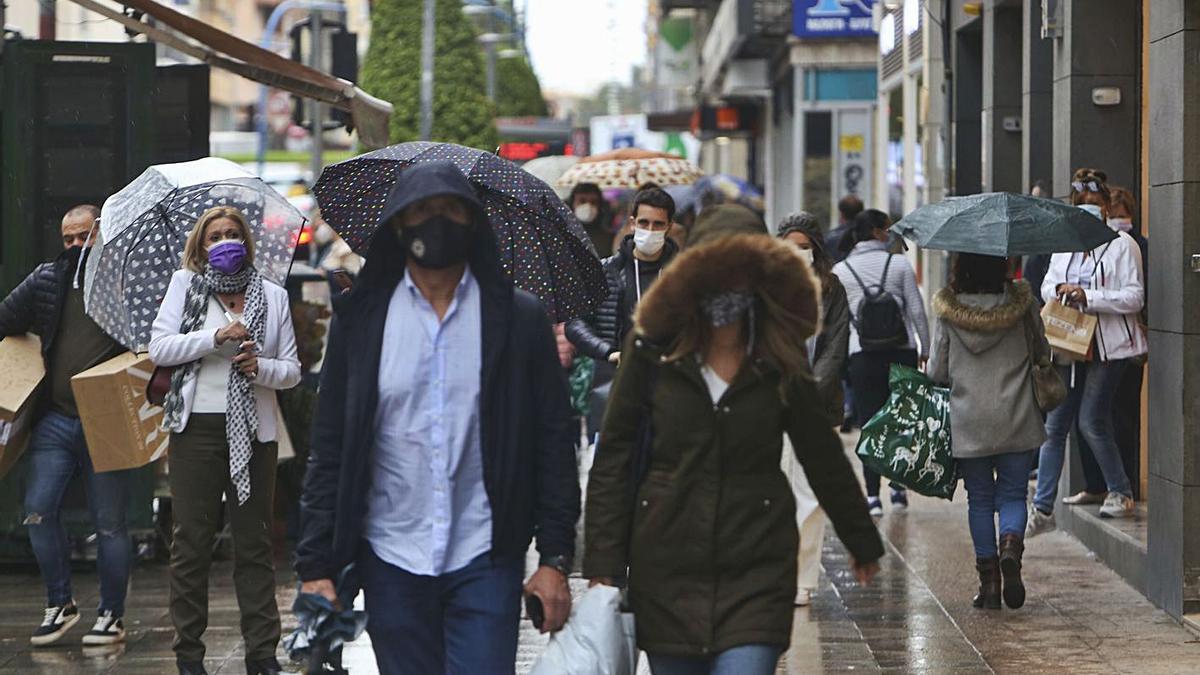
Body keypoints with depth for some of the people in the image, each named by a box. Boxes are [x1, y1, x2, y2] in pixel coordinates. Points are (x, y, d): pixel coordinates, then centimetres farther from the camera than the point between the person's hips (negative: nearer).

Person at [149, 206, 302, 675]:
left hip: (254, 431, 1)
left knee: (254, 540, 4)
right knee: (192, 540, 1)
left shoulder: (272, 296, 9)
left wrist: (261, 367, -12)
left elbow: (292, 371, 9)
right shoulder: (185, 285, 6)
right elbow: (158, 348, -4)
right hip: (197, 426, -1)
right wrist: (216, 337, -13)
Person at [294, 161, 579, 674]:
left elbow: (554, 443, 3)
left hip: (485, 560, -1)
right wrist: (316, 565, -2)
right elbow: (329, 449, 4)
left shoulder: (520, 319, 3)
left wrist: (555, 558, -3)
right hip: (391, 562, 1)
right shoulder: (361, 320, 4)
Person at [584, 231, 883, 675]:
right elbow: (613, 461, 0)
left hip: (756, 572, -1)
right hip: (667, 569, 1)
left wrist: (863, 543, 22)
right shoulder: (653, 354, -1)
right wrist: (603, 566, -5)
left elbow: (823, 458, 13)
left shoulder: (781, 364, 2)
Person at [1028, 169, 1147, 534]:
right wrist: (1060, 290, -10)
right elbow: (1046, 286, 14)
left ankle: (1121, 492, 14)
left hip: (1109, 346, -6)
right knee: (1054, 424, 2)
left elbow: (1134, 296, -11)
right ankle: (1042, 508, 5)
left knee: (1091, 422, -7)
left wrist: (1088, 297, -19)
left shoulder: (1122, 244, -5)